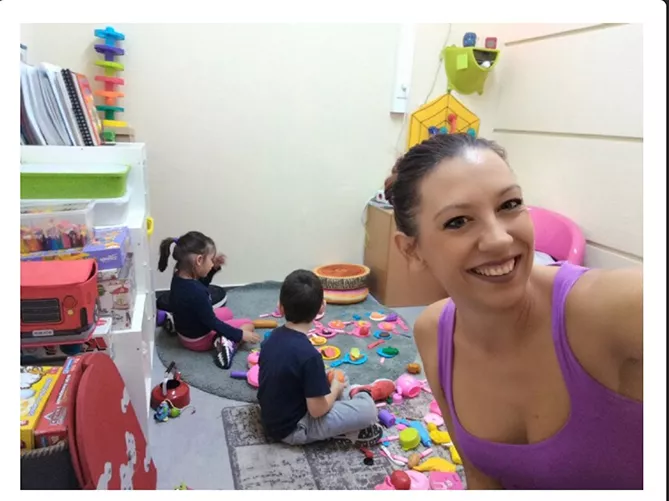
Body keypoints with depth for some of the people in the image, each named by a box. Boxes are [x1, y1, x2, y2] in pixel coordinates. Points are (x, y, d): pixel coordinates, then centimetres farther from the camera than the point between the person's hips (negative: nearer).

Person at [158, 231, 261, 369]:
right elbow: (212, 323, -27)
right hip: (199, 339, -9)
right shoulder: (196, 292, -36)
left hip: (185, 331, 9)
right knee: (248, 325, 1)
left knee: (226, 312, 30)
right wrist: (240, 335, -19)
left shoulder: (179, 277, -10)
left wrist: (214, 268, -4)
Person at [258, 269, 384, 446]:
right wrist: (335, 388, -4)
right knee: (368, 407, -14)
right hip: (293, 429, -8)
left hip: (271, 419, 8)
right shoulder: (309, 354, -29)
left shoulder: (271, 338, -5)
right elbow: (317, 410, -23)